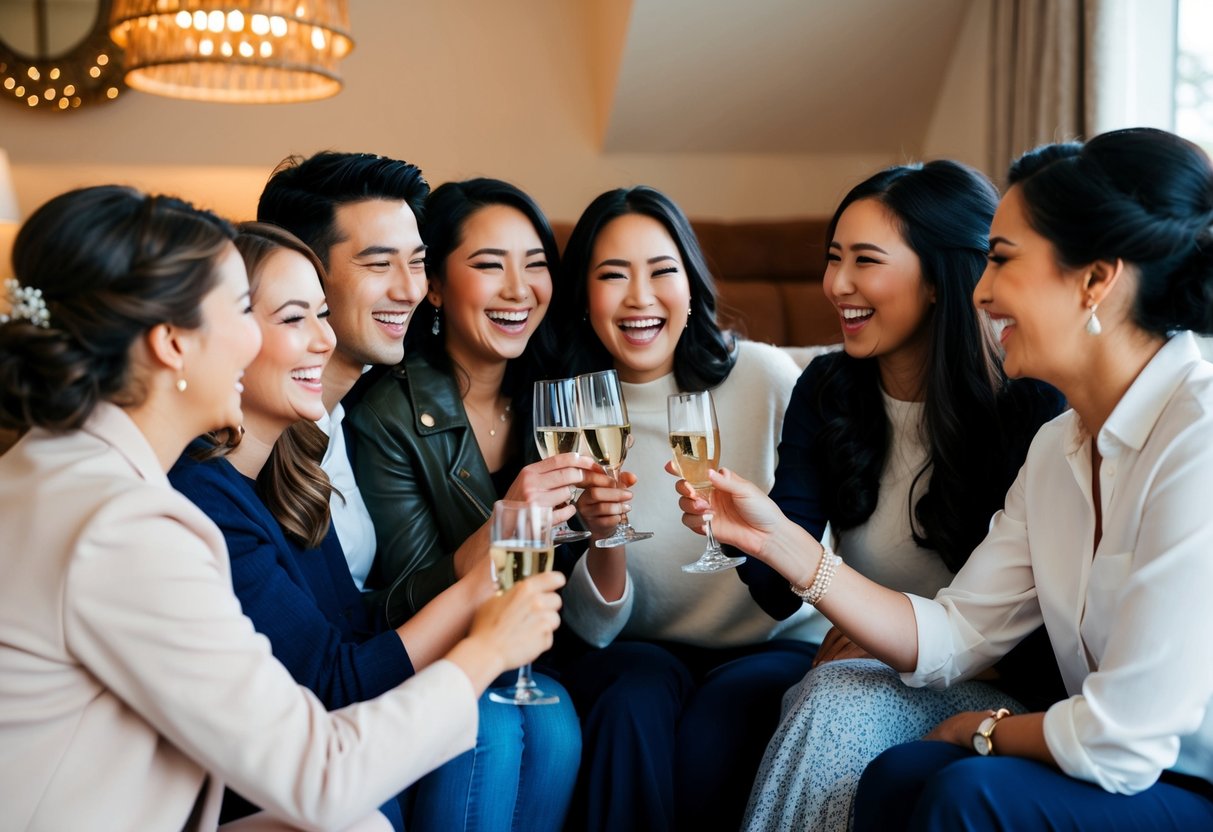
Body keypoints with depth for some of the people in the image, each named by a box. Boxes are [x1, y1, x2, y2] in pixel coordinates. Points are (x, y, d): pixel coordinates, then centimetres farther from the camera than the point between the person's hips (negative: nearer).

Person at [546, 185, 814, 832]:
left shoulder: (765, 376, -10)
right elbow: (596, 628, -4)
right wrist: (605, 536, -25)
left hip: (774, 647, -1)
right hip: (640, 653, 1)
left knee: (718, 719, -30)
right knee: (632, 708, -30)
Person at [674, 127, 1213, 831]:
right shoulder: (1058, 447, 5)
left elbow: (1122, 743, -25)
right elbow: (953, 636, 2)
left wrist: (984, 729, -4)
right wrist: (779, 539, -5)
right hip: (1123, 773, 7)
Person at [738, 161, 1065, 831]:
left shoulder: (1031, 405, -13)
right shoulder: (826, 390, 0)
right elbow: (782, 590, -7)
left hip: (997, 684, -3)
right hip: (862, 667, 4)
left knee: (840, 706, -32)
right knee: (829, 702, -31)